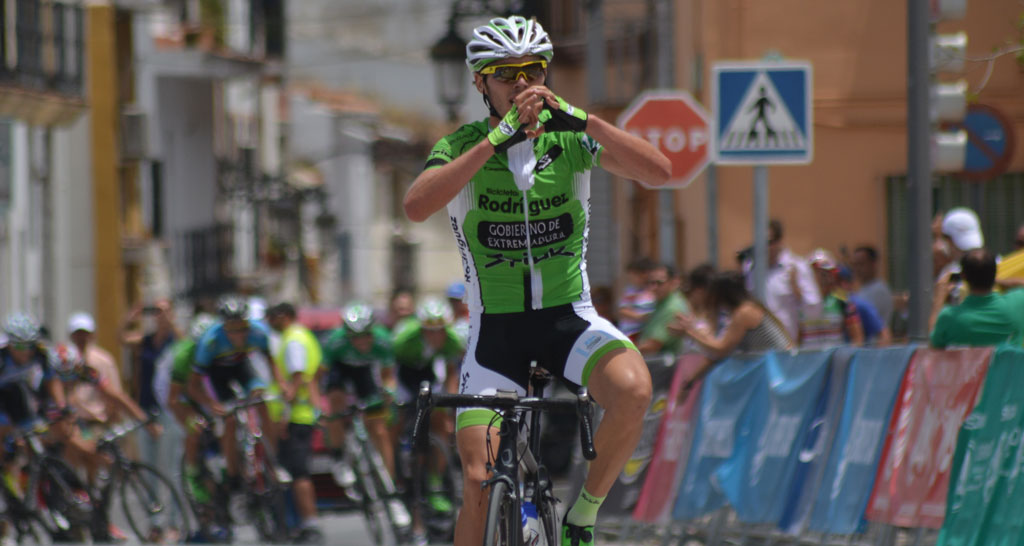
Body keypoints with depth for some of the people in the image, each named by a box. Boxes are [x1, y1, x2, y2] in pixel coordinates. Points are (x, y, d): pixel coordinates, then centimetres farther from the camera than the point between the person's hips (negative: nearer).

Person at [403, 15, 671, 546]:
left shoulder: (568, 138, -4)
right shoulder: (463, 145, -7)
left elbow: (658, 172, -20)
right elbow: (417, 204, -28)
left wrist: (582, 119, -32)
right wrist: (496, 139, -36)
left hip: (570, 318, 0)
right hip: (496, 327, 0)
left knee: (632, 387, -31)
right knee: (480, 482, -11)